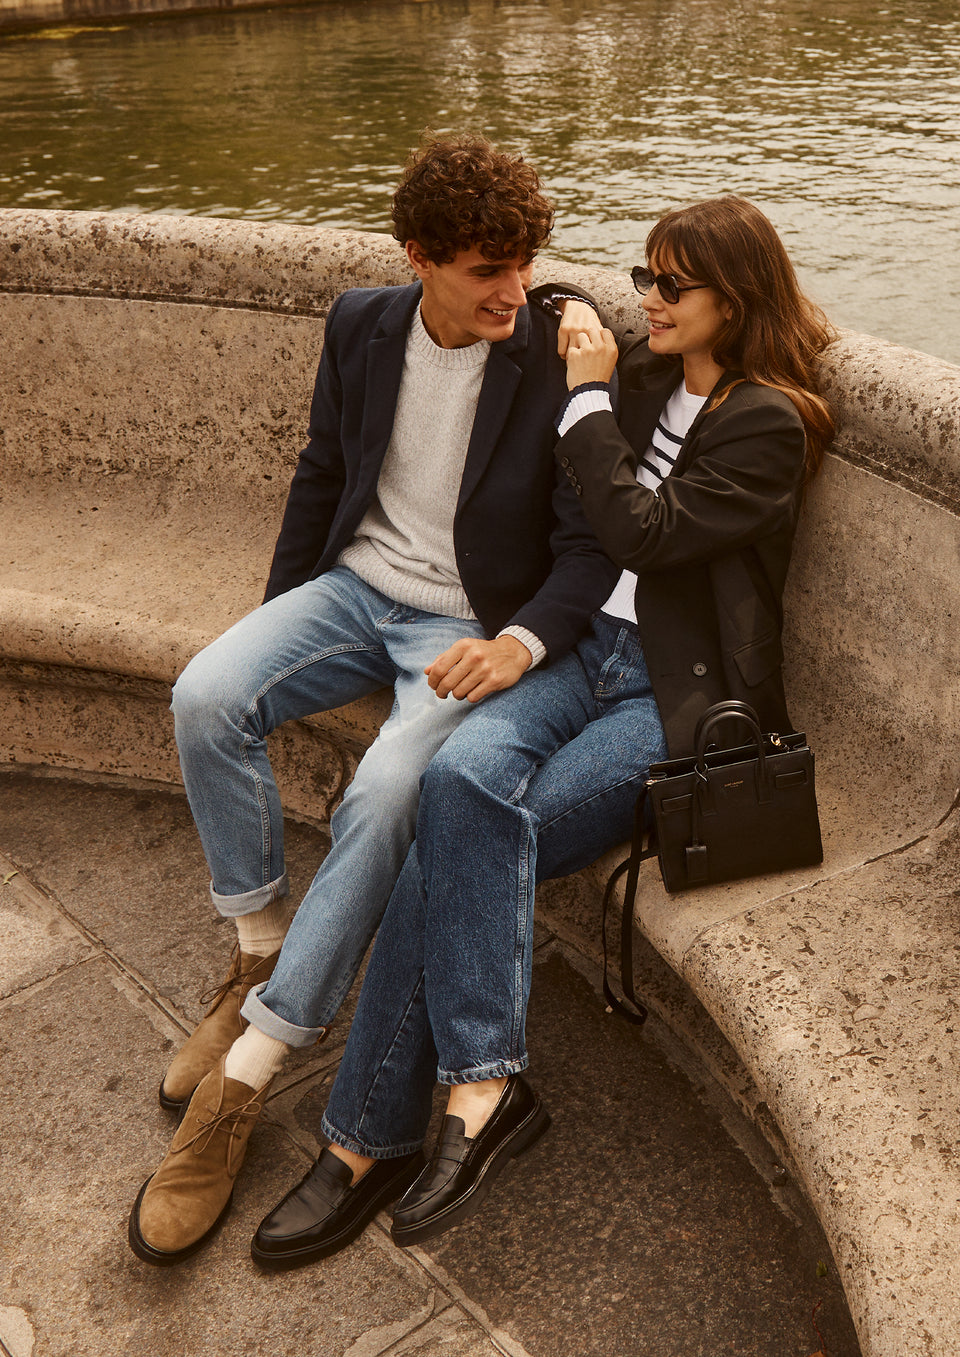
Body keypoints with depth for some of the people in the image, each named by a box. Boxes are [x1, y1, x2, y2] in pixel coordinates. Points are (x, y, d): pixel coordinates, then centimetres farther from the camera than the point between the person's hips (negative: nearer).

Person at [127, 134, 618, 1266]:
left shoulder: (557, 363, -10)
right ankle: (260, 954, -4)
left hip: (470, 628, -4)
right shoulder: (361, 325, 3)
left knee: (386, 794, -30)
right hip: (357, 585, 5)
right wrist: (278, 615, 14)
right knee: (205, 695, -22)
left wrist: (518, 644, -26)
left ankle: (246, 1072, -17)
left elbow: (588, 548, -8)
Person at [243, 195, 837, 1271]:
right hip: (586, 649, 6)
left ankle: (371, 1136, -14)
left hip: (676, 697, -6)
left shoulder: (770, 424, -6)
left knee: (460, 845, -25)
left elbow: (640, 533, -15)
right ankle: (481, 1088, -22)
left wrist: (589, 395, -7)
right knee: (463, 776, -28)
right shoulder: (646, 374, 16)